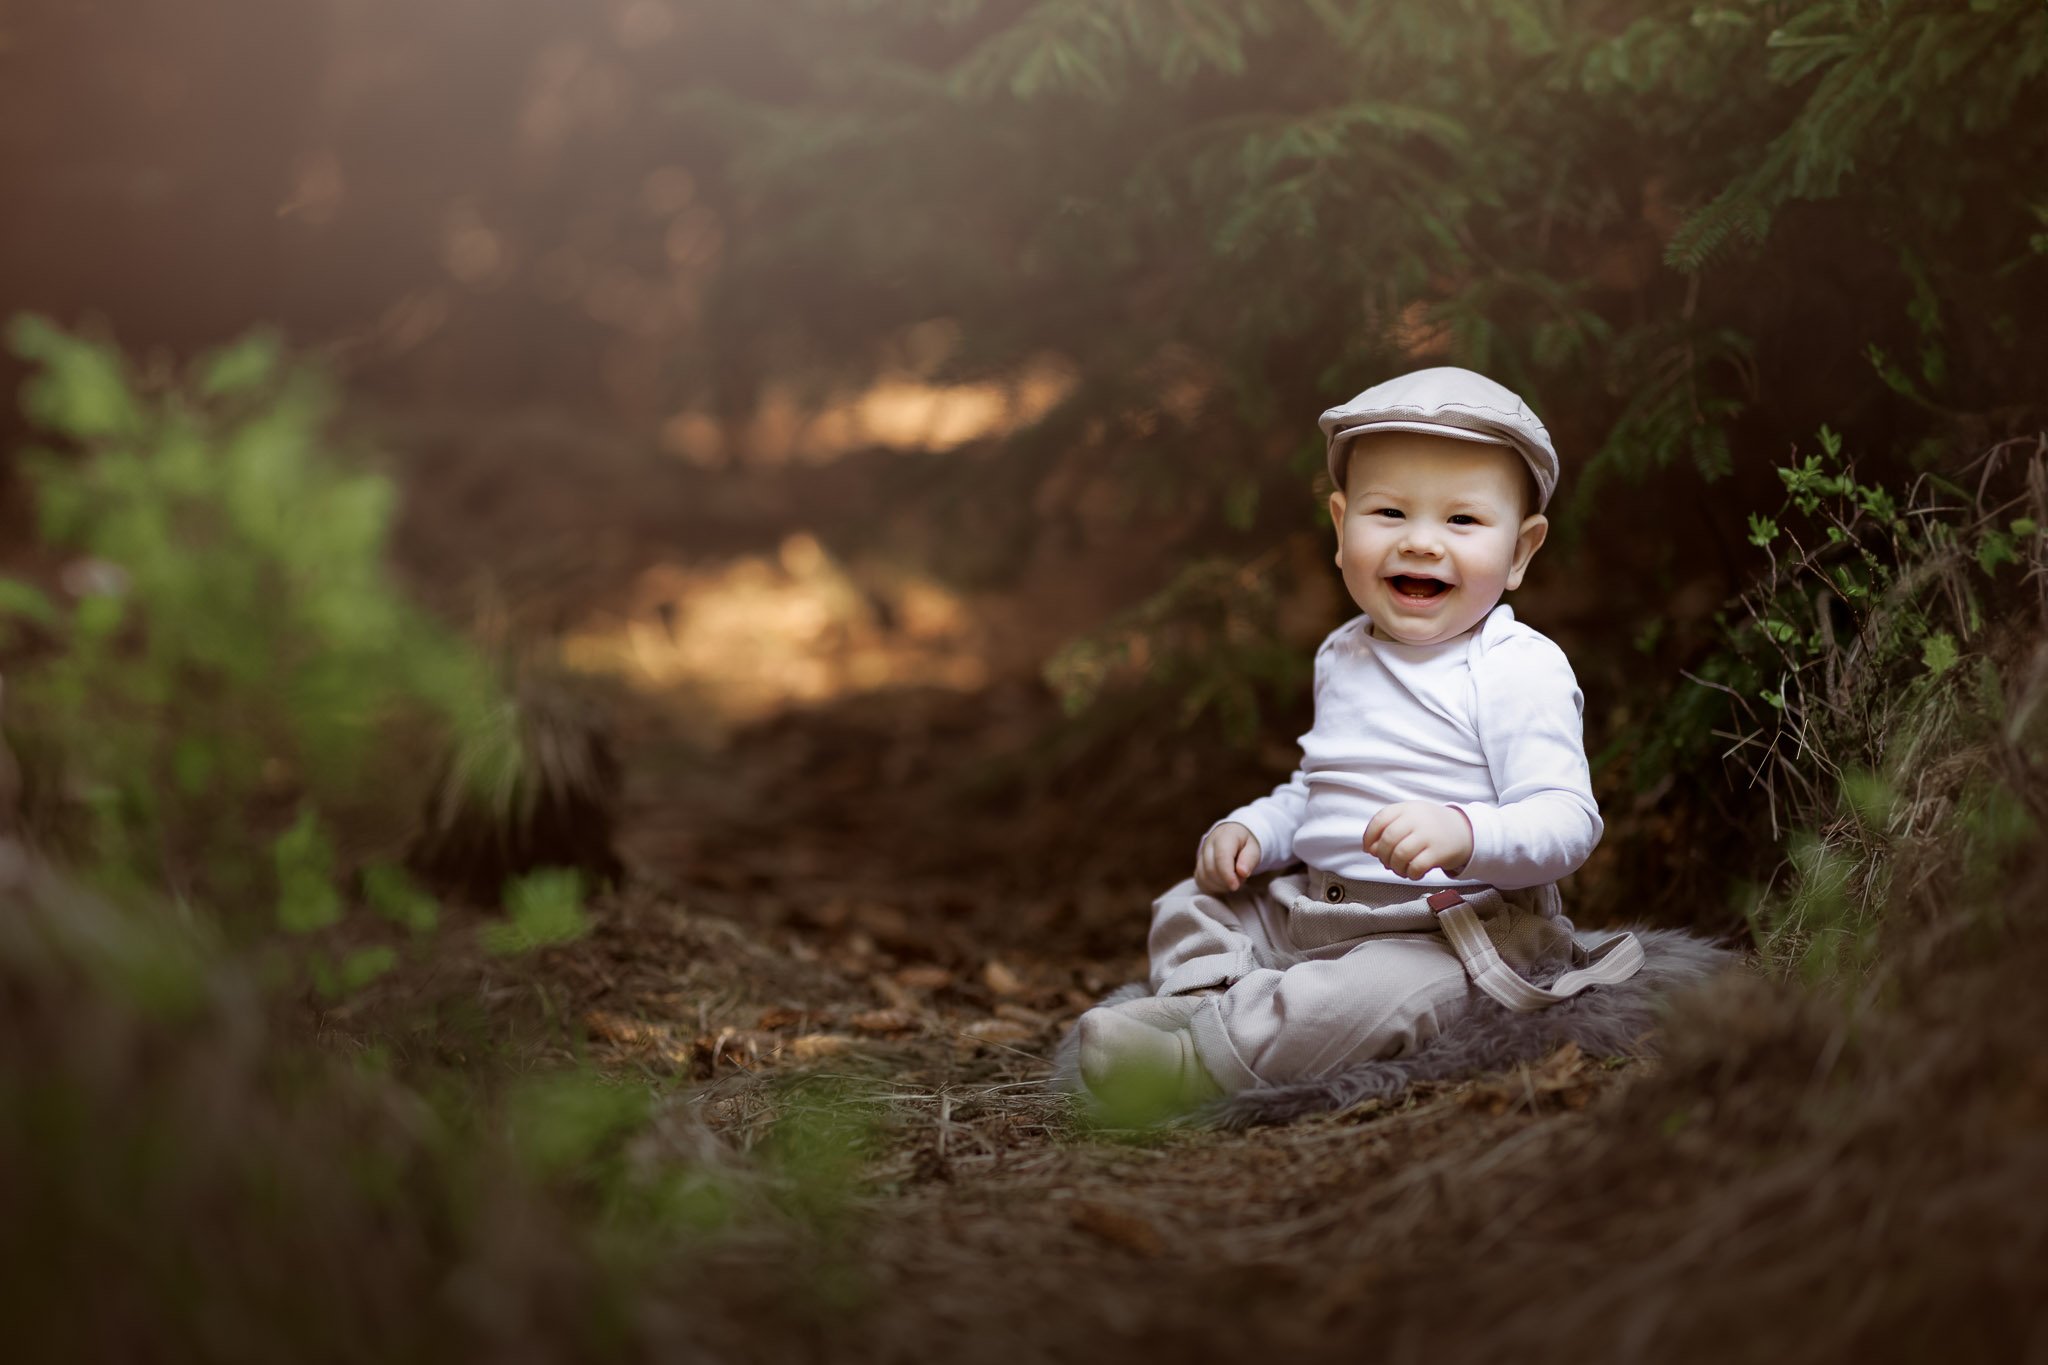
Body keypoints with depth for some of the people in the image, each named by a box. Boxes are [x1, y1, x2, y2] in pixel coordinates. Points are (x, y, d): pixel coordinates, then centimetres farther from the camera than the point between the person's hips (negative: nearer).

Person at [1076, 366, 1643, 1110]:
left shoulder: (1518, 671, -11)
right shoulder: (1342, 657, 14)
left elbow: (1567, 819, -20)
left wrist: (1463, 834, -38)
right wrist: (1251, 831, 6)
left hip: (1450, 929, -8)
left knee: (1378, 993, -36)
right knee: (1189, 906, 7)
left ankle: (1209, 1056, -37)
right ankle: (1203, 998, -17)